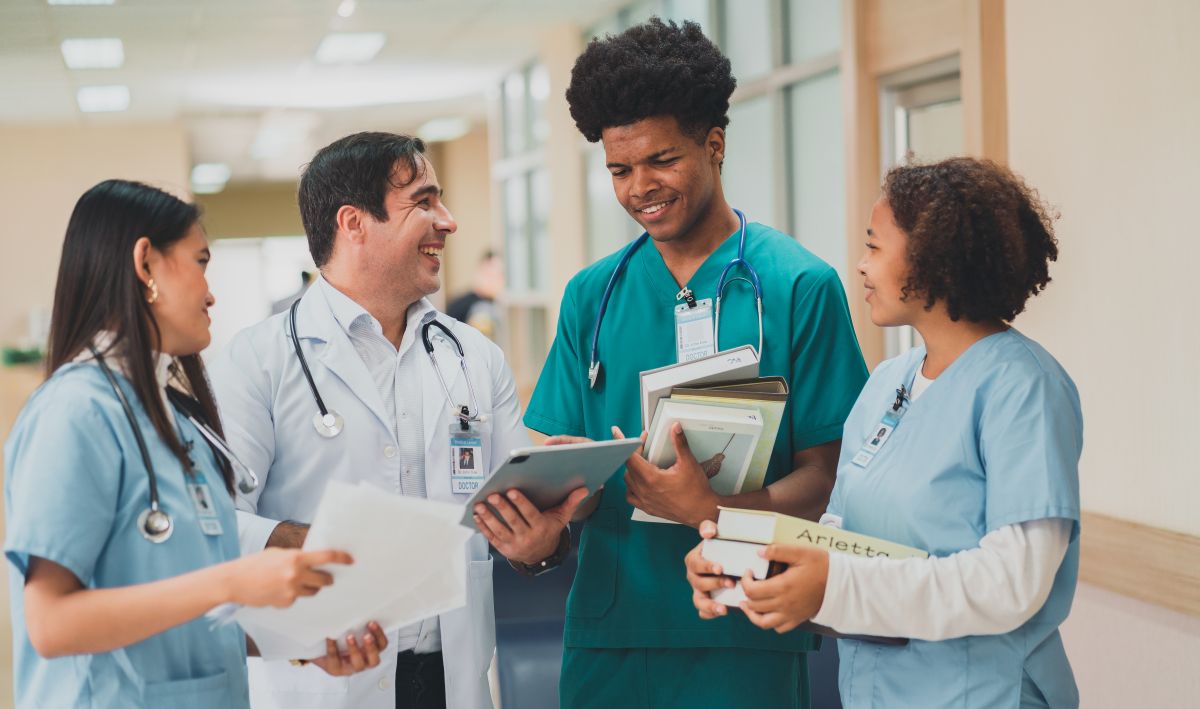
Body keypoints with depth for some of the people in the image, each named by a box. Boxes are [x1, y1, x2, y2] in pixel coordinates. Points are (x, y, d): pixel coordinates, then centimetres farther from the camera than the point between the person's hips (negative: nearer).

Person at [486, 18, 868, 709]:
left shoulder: (799, 286, -4)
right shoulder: (592, 295, 8)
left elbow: (824, 474, -7)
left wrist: (709, 511, -24)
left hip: (744, 635, -3)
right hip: (609, 627, 4)